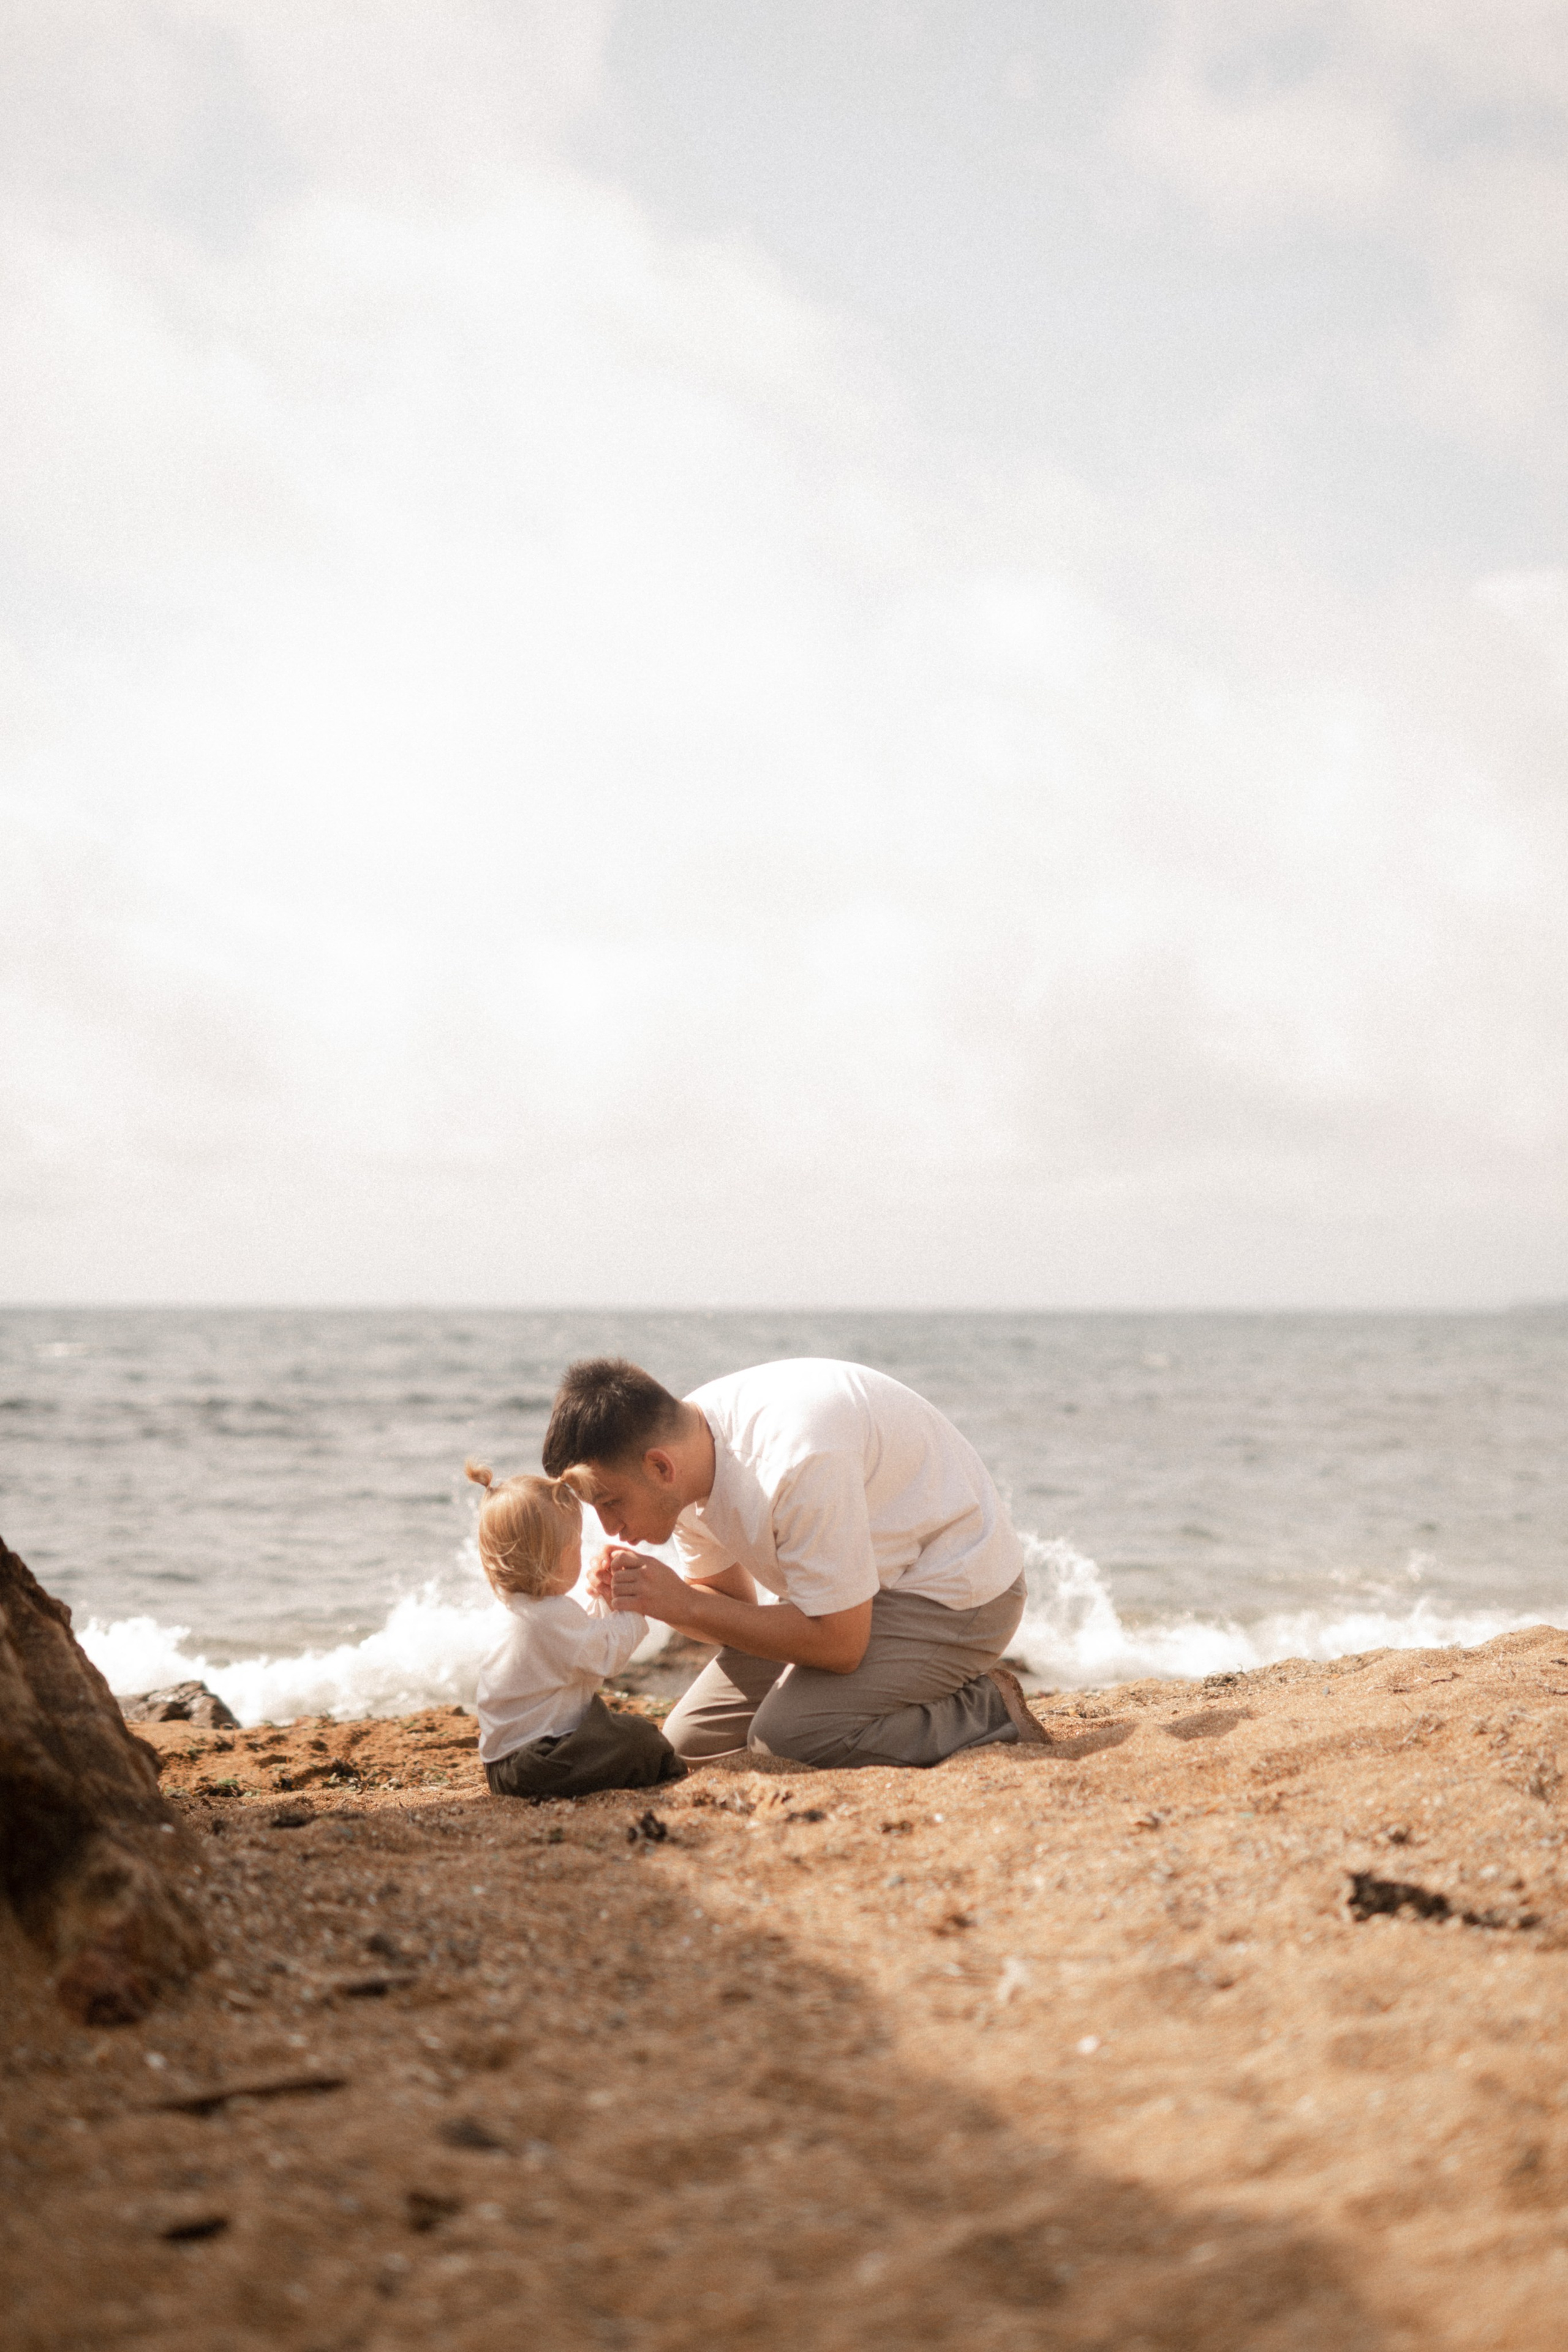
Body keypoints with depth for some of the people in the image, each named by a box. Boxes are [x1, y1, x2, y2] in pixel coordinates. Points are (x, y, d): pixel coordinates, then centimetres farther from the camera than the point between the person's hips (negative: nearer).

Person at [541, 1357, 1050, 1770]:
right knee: (689, 1740, 6)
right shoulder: (682, 1447, -8)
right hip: (858, 1588, 9)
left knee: (787, 1735, -27)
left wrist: (684, 1604, -28)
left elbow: (838, 1642, -30)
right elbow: (732, 1602, 6)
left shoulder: (793, 1459, -35)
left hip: (953, 1589, -9)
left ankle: (986, 1712, -9)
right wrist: (646, 1598, -16)